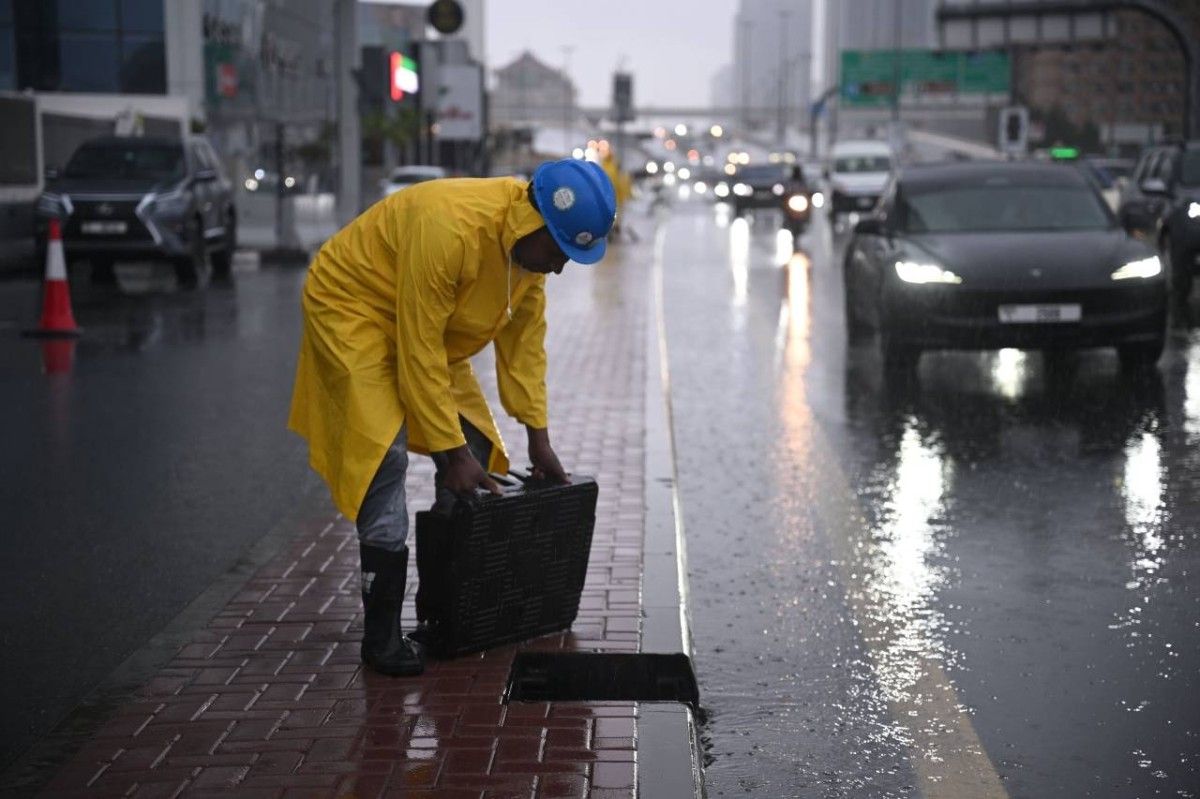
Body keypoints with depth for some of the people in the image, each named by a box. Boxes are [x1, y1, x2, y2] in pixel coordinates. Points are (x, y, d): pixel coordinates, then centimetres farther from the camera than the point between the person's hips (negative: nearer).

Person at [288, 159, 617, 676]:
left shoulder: (529, 240, -11)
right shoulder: (448, 227, -37)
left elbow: (524, 339, -2)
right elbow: (420, 354, -31)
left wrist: (538, 437, -2)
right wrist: (452, 452, -26)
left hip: (428, 328, 9)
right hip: (350, 308, -8)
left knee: (475, 451, 3)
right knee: (386, 456, -20)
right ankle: (381, 637, -14)